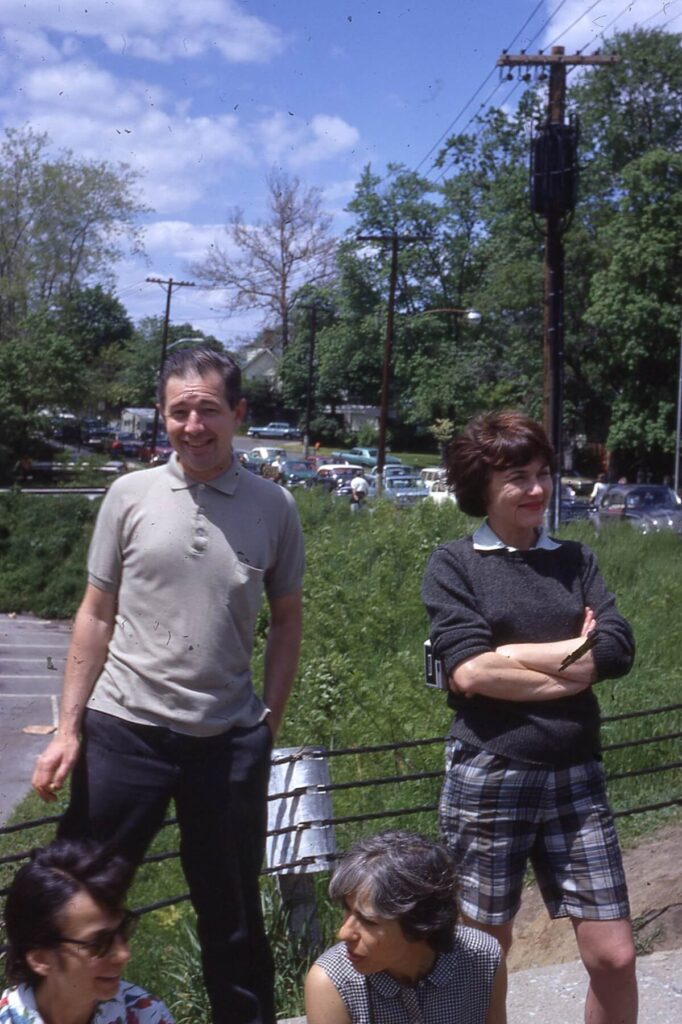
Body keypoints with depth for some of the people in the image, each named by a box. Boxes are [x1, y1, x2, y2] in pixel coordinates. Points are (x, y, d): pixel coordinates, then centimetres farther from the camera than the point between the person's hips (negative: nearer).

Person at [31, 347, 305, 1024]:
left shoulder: (274, 507, 0)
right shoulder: (131, 495, -1)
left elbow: (285, 621, 9)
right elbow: (97, 616, 3)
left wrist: (269, 721, 3)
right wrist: (68, 729, 0)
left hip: (229, 740, 0)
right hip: (125, 729, 0)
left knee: (232, 914, 14)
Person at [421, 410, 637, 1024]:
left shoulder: (575, 560, 8)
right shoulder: (454, 564, -3)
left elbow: (618, 650, -7)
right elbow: (469, 673, -15)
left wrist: (507, 653, -12)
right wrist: (573, 665, -11)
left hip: (574, 777, 3)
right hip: (488, 778, -3)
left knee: (614, 957, 7)